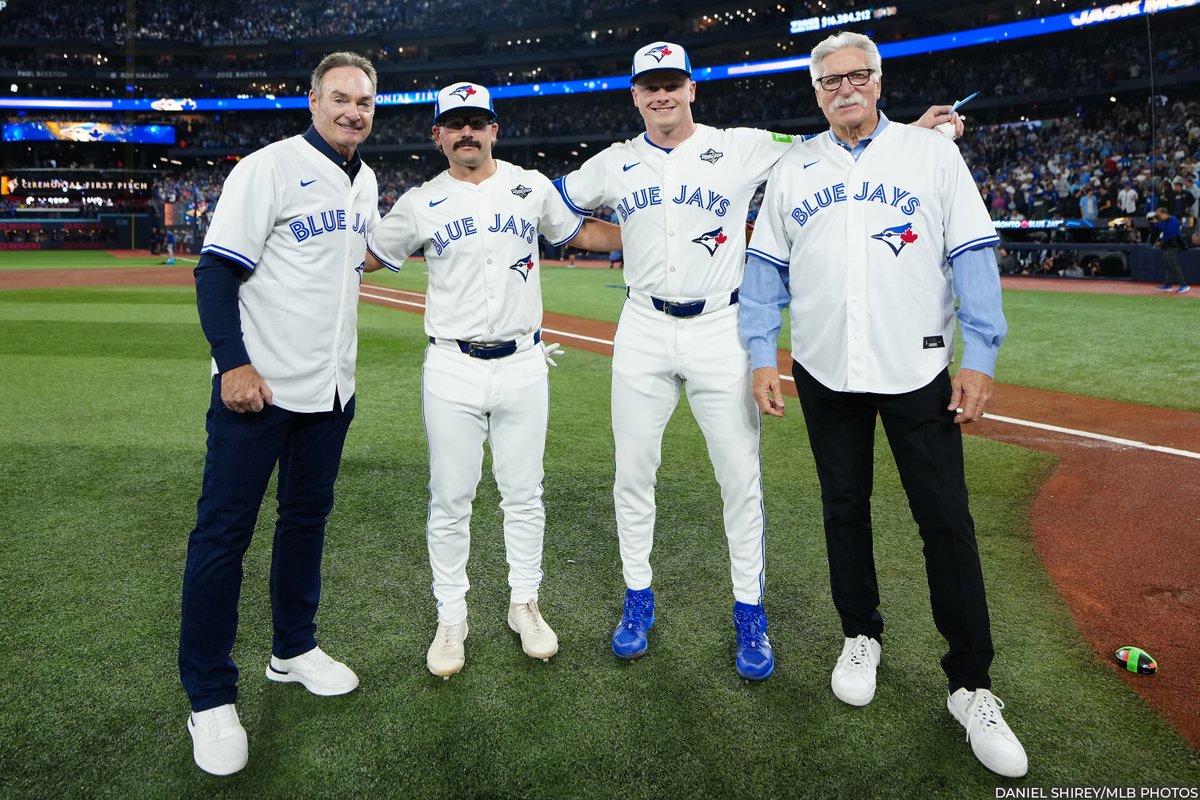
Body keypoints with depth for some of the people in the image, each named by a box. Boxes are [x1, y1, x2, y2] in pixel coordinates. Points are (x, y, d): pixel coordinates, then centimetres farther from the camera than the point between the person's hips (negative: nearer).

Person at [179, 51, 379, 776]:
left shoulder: (366, 180, 12)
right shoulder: (269, 168, -9)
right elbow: (216, 271, -14)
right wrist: (233, 364, -23)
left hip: (331, 389, 7)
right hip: (257, 387, -7)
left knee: (308, 516, 16)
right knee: (224, 529, -2)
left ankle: (294, 649, 33)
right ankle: (211, 699, 9)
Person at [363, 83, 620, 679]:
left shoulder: (532, 186, 7)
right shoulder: (420, 203, 4)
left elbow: (581, 233, 17)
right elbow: (364, 258, 13)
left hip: (523, 364, 1)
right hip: (452, 371, -1)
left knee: (524, 494, 11)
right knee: (450, 500, 5)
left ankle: (524, 604, 28)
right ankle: (451, 618, 21)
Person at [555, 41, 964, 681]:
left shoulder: (742, 149, 1)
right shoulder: (613, 164, 8)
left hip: (721, 330, -2)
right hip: (643, 333, 2)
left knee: (741, 477, 2)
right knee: (632, 473, 7)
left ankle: (749, 611, 19)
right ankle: (638, 599, 26)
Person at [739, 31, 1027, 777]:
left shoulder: (933, 153, 3)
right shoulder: (792, 168, 9)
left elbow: (973, 259, -1)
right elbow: (767, 268, 8)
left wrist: (979, 358, -9)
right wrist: (762, 356, 0)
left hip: (918, 373, -2)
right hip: (825, 374, 2)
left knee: (948, 522, -2)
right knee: (845, 509, 12)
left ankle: (971, 685, 12)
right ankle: (862, 635, 33)